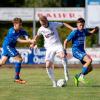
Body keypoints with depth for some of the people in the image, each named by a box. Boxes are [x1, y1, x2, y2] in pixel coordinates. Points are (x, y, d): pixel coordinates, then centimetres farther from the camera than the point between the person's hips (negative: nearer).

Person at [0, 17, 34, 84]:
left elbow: (27, 37, -19)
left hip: (11, 47, 8)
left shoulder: (21, 31, -5)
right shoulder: (12, 32, -26)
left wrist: (32, 42, -39)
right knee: (19, 59, -14)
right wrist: (30, 41, -36)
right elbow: (19, 41, -29)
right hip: (7, 46, -8)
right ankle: (17, 78, -9)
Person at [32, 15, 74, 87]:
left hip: (57, 45, -3)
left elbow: (63, 24, 6)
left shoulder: (53, 24, -4)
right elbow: (37, 36, 26)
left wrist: (72, 28, -3)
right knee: (48, 65, -12)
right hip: (49, 48, 3)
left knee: (62, 55, -37)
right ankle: (54, 82, 0)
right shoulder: (41, 29, 4)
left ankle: (66, 72, -23)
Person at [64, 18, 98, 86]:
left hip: (82, 51, 8)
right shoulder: (74, 32, -11)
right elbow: (66, 41, -6)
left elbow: (89, 33, 32)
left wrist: (95, 30, 12)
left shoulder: (84, 31, 9)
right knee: (89, 60, -28)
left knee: (90, 68, 4)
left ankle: (78, 76, 20)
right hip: (76, 51, -8)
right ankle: (81, 76, -19)